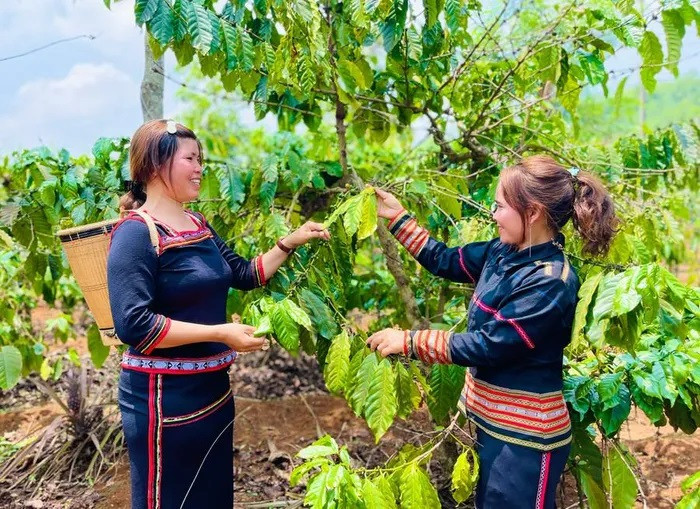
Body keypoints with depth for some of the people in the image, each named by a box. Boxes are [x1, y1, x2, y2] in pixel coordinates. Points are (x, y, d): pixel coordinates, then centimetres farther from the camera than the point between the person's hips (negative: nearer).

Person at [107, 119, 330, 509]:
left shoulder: (198, 226, 9)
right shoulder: (136, 233, -17)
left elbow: (246, 275, 18)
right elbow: (132, 324, -25)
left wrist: (291, 242, 8)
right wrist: (219, 333, -25)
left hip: (212, 388, 9)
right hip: (165, 396, -8)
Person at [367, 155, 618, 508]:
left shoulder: (550, 283, -27)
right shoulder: (504, 252, -2)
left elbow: (486, 346, -26)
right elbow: (445, 261, 11)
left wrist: (407, 342, -21)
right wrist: (396, 217, 9)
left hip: (526, 433, -8)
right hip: (493, 421, 9)